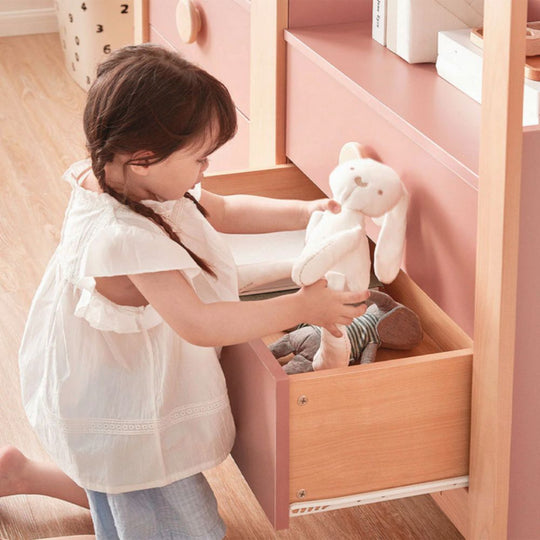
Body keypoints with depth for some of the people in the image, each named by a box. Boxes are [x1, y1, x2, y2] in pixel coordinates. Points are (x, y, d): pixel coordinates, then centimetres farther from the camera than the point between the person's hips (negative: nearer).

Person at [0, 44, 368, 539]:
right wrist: (302, 307, -35)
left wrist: (304, 214, -1)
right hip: (127, 418, -9)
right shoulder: (125, 238, -38)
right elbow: (199, 324, -40)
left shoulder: (130, 183, -8)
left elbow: (223, 211, 8)